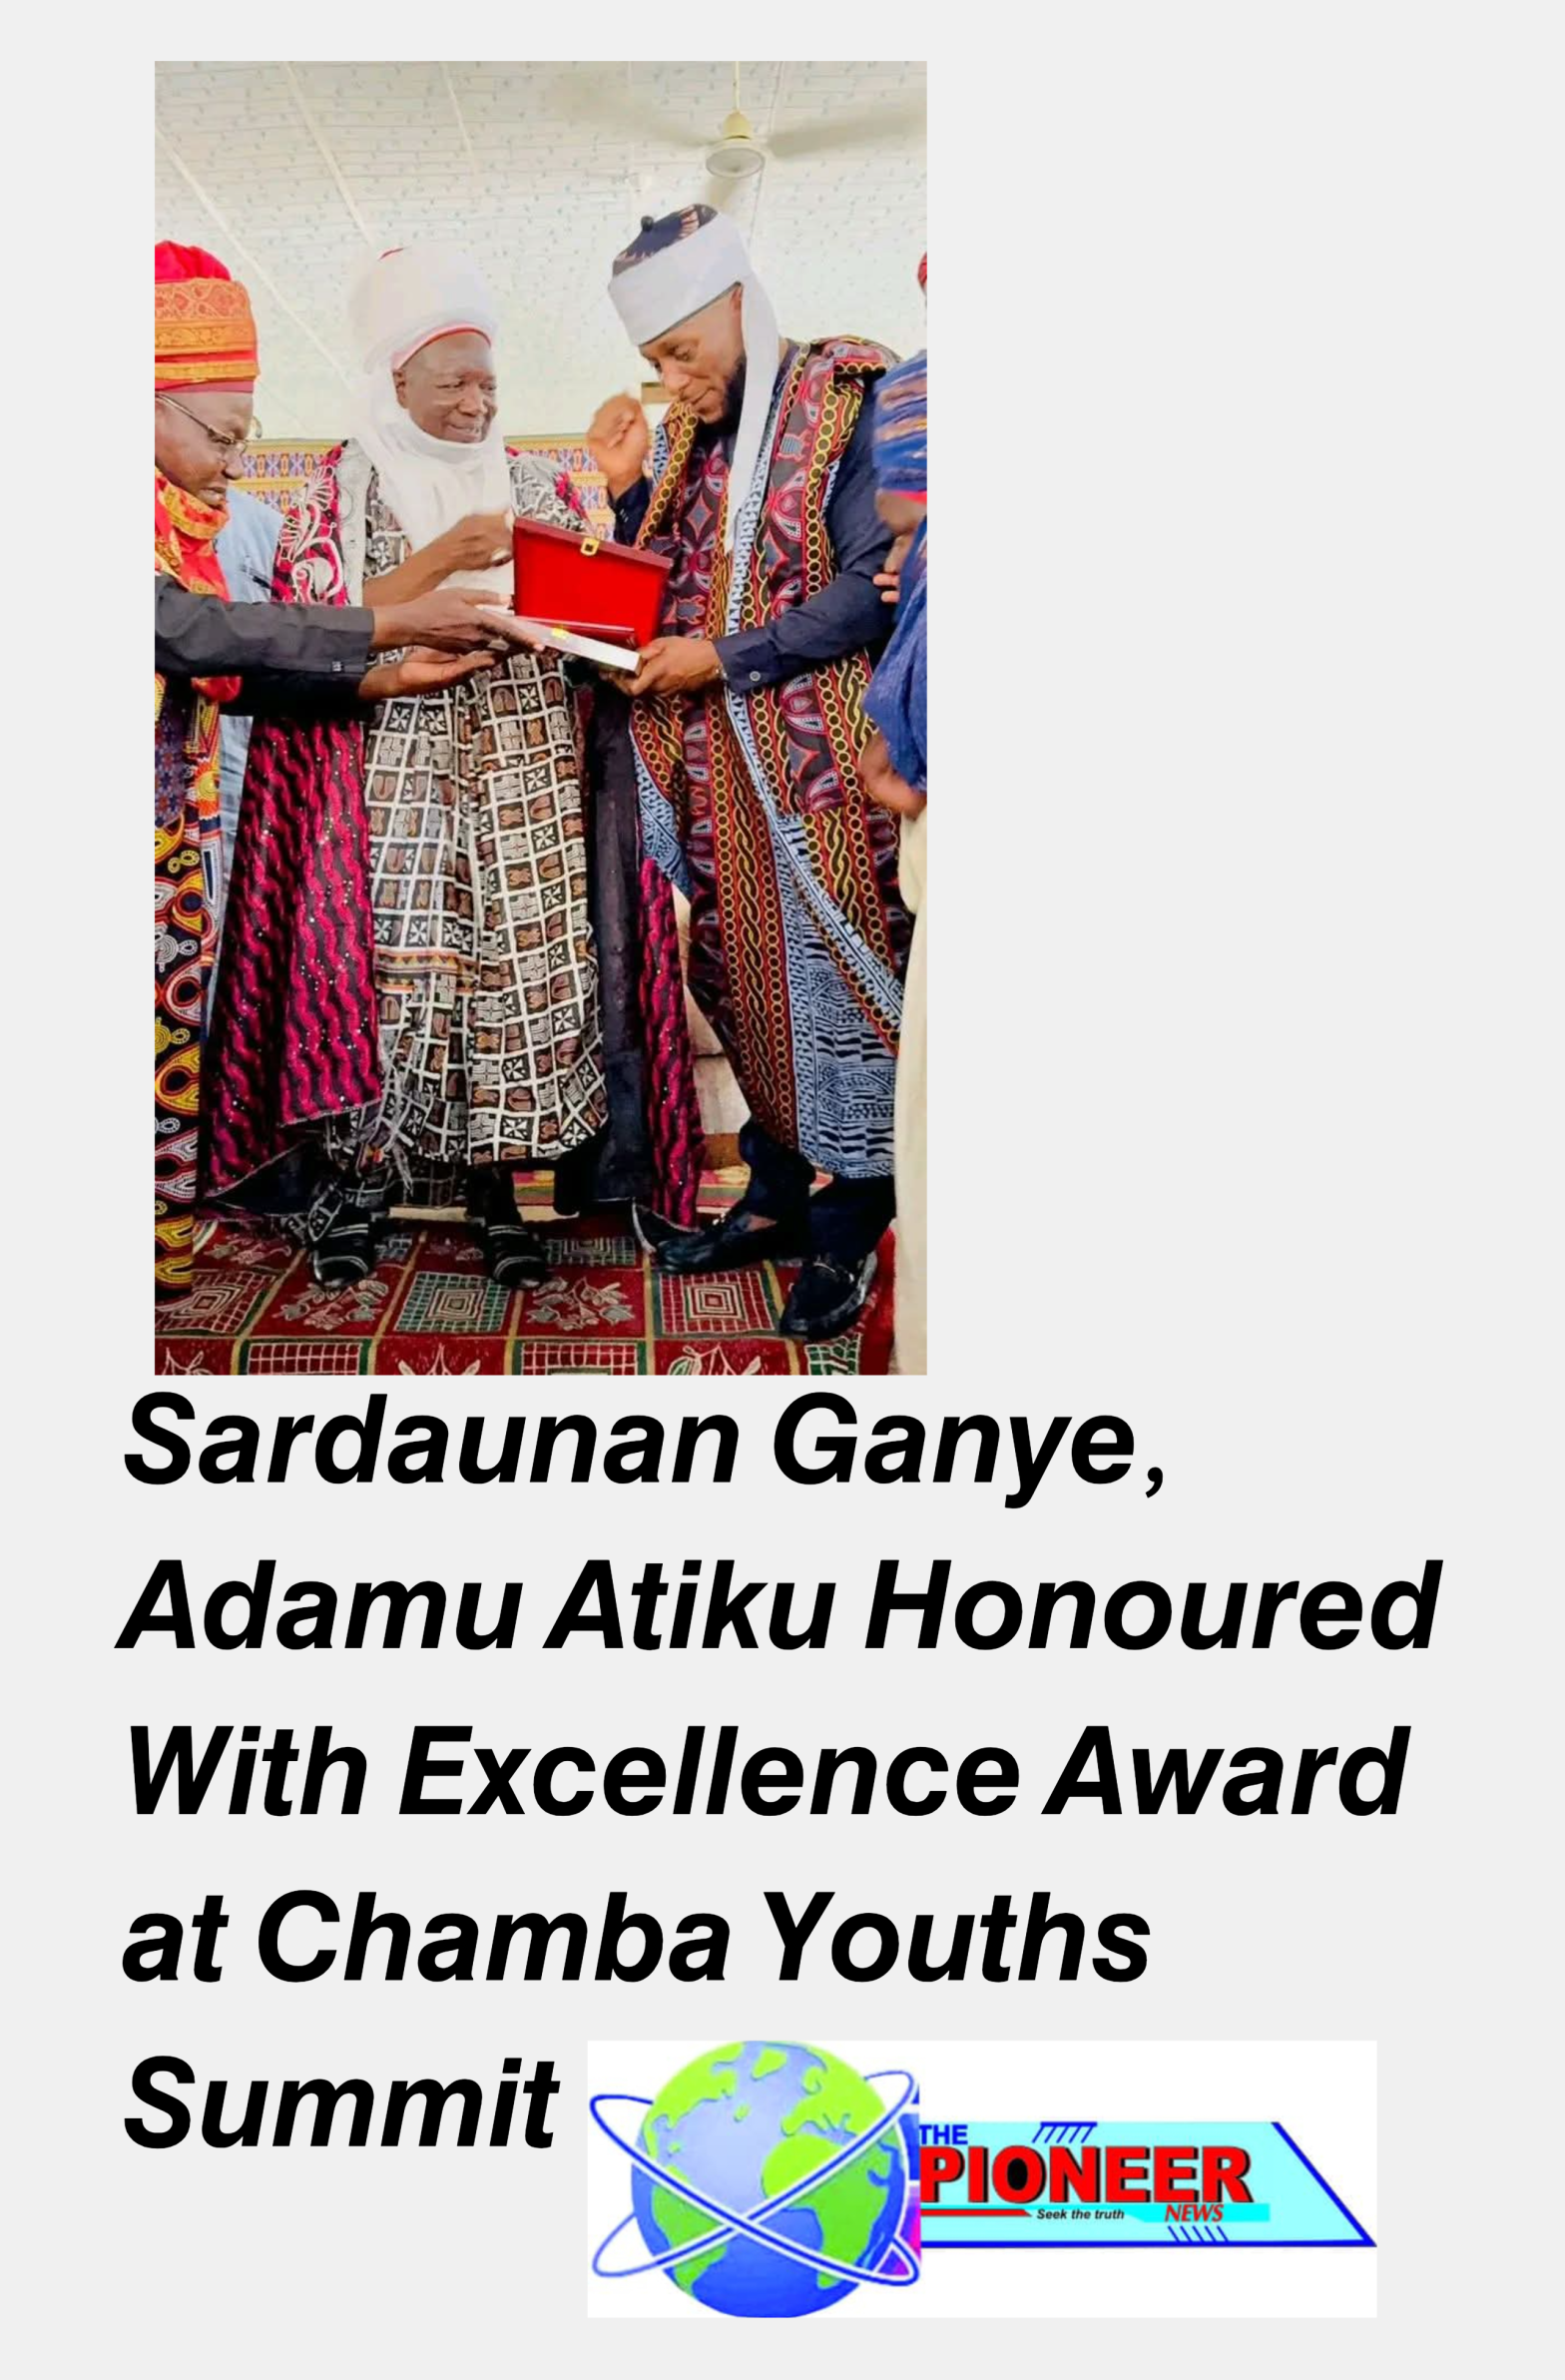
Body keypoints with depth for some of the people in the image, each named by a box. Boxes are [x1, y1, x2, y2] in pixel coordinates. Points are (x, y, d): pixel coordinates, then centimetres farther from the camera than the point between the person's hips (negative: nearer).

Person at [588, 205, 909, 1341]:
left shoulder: (846, 403, -8)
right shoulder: (690, 427, 14)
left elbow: (874, 589, -15)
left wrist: (728, 658, -15)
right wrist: (627, 488, 3)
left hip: (819, 774, -7)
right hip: (713, 770, 7)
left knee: (834, 978, -2)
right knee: (743, 979, 11)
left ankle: (848, 1229, 8)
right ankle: (777, 1195, 23)